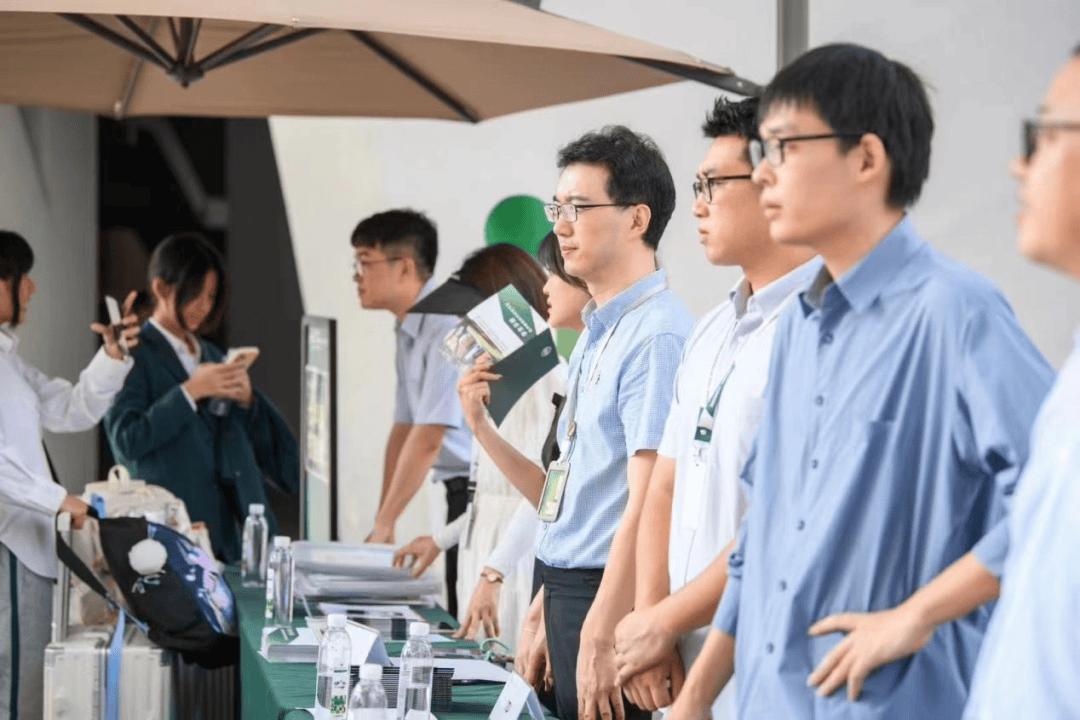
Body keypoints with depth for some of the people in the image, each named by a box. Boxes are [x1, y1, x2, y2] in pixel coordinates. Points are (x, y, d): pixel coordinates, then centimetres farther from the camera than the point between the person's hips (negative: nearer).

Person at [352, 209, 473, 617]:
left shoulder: (450, 326, -18)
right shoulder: (410, 332, 13)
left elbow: (428, 439, -19)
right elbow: (403, 429, 17)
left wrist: (384, 524, -13)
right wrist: (382, 524, 14)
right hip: (463, 492, 9)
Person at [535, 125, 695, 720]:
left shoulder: (656, 336, -15)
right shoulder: (596, 335, 15)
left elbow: (647, 504, -21)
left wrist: (600, 637, -23)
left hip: (608, 598, -9)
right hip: (568, 590, 9)